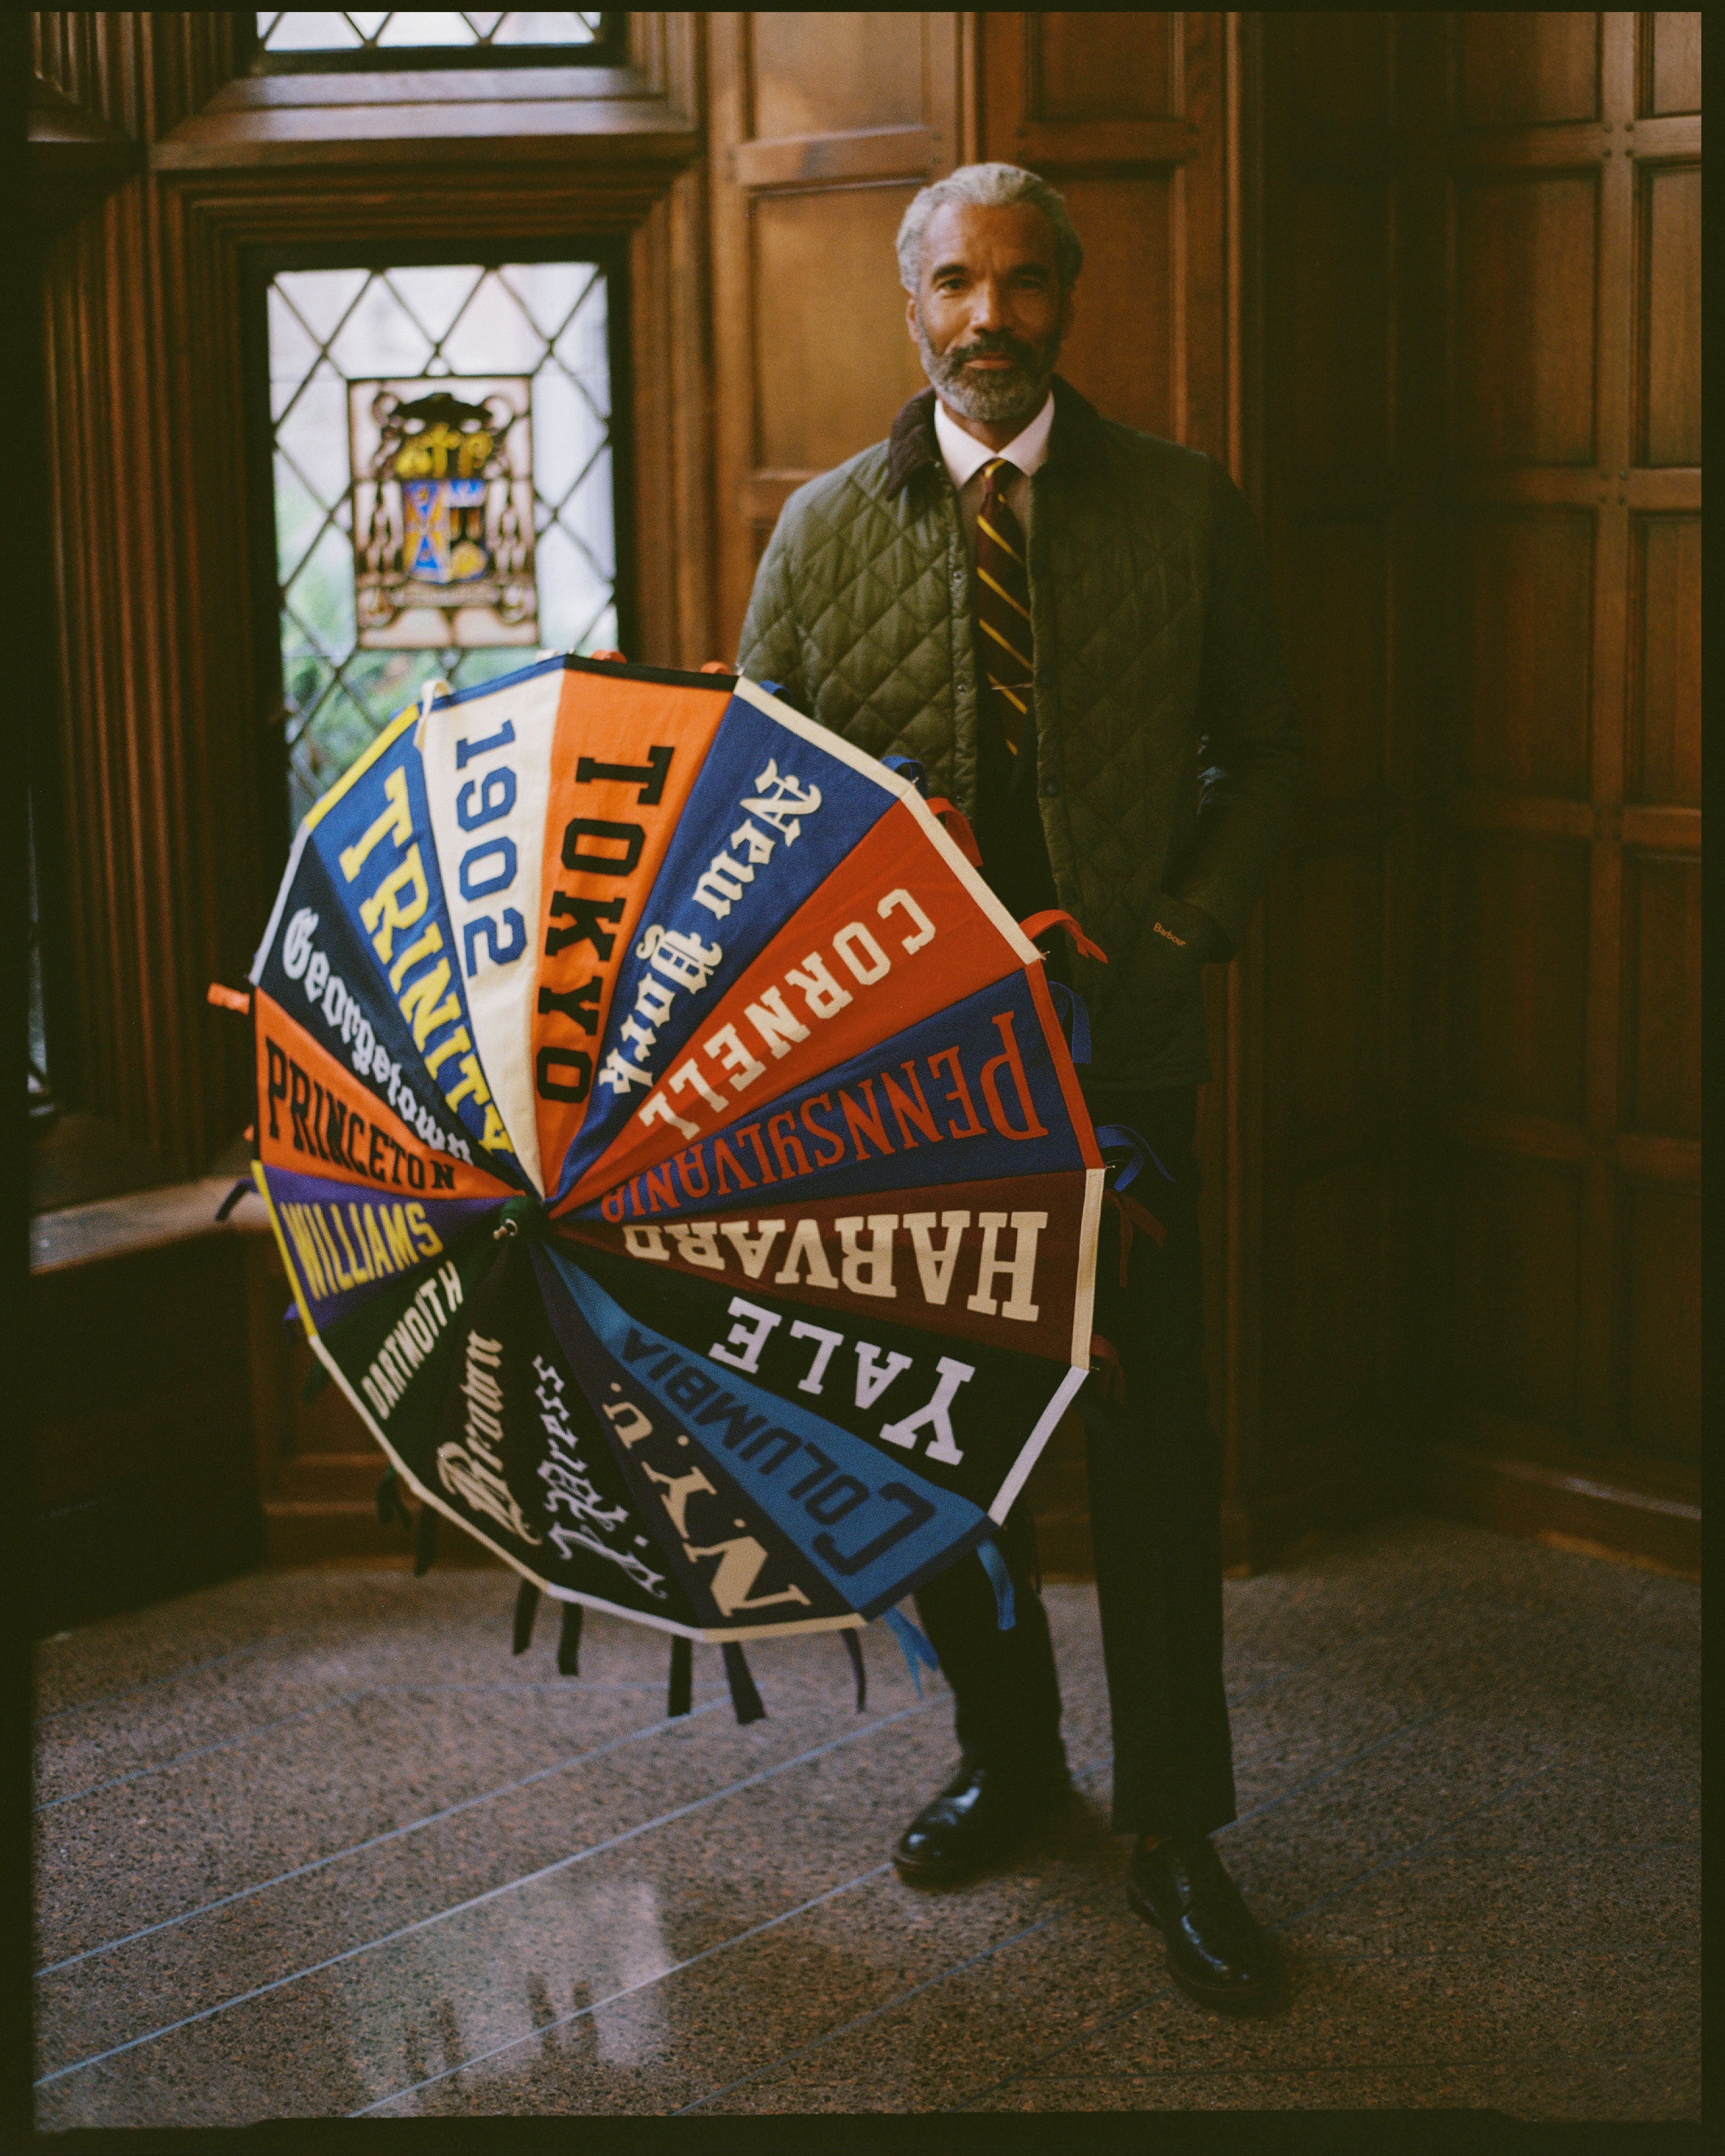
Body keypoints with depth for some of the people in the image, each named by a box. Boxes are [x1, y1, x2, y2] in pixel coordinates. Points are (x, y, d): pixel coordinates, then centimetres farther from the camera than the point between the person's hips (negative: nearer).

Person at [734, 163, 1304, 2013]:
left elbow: (1259, 754, 6)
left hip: (1119, 1048, -1)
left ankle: (1174, 1833, 14)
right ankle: (1005, 1758, 31)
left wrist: (1178, 947, -7)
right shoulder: (823, 529, 3)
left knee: (1151, 1440, 1)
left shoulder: (1186, 511, 2)